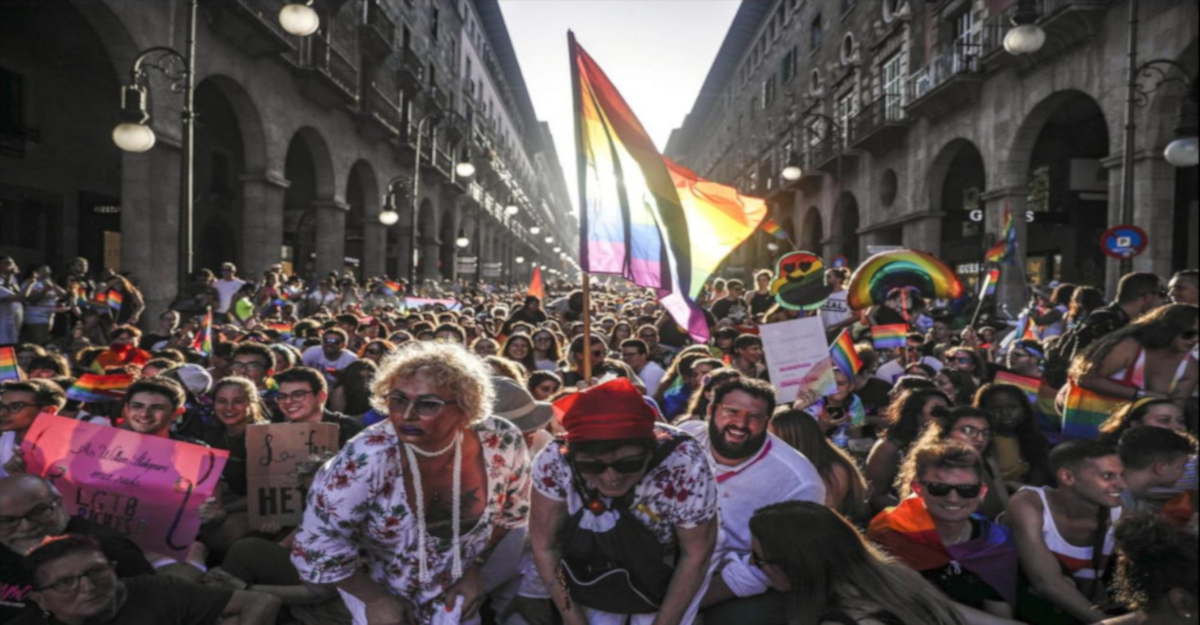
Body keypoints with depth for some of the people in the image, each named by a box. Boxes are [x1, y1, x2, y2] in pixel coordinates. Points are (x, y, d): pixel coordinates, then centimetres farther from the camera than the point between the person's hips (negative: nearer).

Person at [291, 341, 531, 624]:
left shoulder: (503, 444, -22)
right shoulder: (366, 459, -32)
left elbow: (511, 513, -1)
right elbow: (318, 544, -22)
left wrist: (475, 567, -3)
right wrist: (377, 600, -15)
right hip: (377, 592, -3)